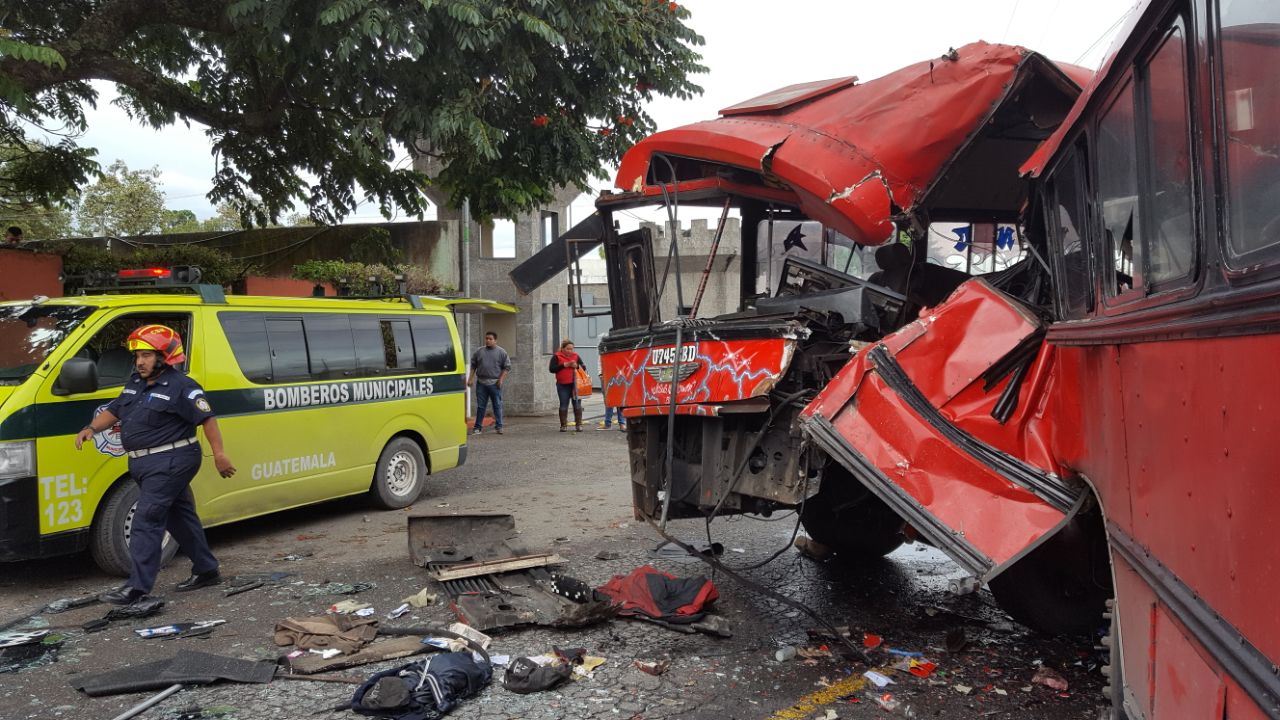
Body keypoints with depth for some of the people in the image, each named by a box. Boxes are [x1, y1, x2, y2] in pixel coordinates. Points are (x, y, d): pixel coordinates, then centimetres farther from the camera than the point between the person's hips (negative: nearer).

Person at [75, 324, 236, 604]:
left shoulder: (180, 387, -14)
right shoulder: (135, 383, 13)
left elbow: (207, 418, -16)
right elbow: (114, 410, 19)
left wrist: (219, 454, -21)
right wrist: (91, 428, 2)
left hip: (170, 462, -9)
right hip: (145, 463, 9)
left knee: (146, 521, -11)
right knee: (178, 515, 15)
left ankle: (138, 586, -7)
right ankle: (206, 570, 26)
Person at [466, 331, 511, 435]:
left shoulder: (501, 352, 2)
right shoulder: (479, 351, 9)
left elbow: (507, 367, 1)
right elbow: (473, 366, 13)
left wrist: (501, 379, -8)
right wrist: (470, 379, 5)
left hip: (495, 384, -2)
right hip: (481, 383, 2)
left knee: (497, 406, 3)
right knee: (480, 406, 5)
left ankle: (498, 427, 11)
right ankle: (478, 427, 9)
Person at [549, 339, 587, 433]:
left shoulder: (576, 356, 9)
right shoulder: (556, 357, 0)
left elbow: (584, 367, 10)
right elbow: (552, 369, -11)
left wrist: (576, 366, -11)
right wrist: (565, 365, -16)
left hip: (575, 384, 2)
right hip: (562, 385, -2)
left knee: (577, 404, 2)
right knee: (563, 405, 3)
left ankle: (578, 425, 9)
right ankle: (563, 425, 12)